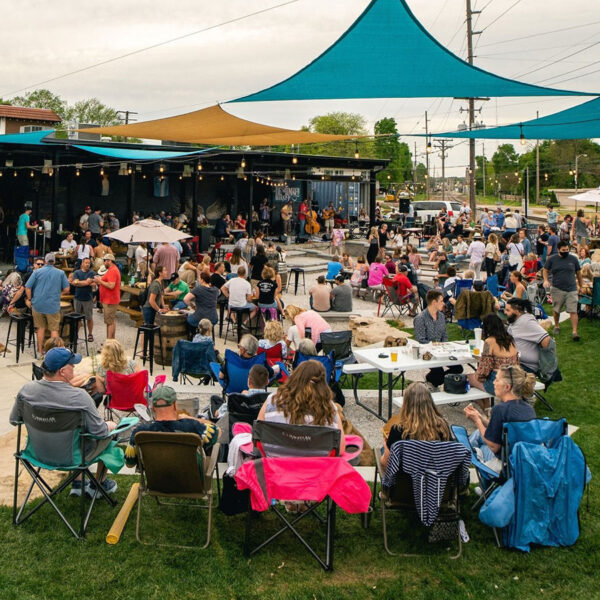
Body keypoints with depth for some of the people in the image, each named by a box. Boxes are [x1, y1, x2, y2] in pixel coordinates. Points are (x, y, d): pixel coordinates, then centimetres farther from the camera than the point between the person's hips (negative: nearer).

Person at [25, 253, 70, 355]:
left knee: (40, 328, 13)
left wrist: (30, 299, 10)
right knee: (54, 329, 4)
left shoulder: (37, 272, -1)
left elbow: (27, 287, -4)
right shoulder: (60, 273, 1)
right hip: (53, 306, -1)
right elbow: (66, 289, 1)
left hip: (38, 305, 1)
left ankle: (40, 351, 19)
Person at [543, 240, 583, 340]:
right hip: (557, 289, 0)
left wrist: (581, 286, 15)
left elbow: (578, 273, 13)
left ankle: (575, 332, -9)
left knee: (573, 311, -9)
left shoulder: (573, 259, 6)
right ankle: (557, 326, 34)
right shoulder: (552, 259, 3)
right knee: (556, 310, 10)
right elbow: (545, 270, 12)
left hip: (572, 290, 0)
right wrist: (546, 280, -6)